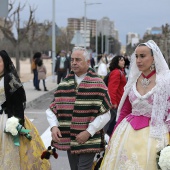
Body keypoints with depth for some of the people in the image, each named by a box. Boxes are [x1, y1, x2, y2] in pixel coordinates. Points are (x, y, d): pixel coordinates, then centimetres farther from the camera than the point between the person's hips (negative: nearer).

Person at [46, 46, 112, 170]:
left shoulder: (98, 85, -7)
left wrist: (89, 132, -17)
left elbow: (105, 114, -10)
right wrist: (54, 126, -8)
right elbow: (52, 109, 10)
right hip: (68, 140, 5)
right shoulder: (64, 85, 8)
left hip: (89, 141, -5)